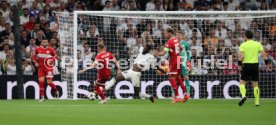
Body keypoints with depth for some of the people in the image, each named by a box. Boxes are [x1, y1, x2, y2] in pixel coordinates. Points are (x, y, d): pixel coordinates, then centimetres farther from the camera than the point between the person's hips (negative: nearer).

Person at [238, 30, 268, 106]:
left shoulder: (243, 45, -2)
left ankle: (243, 95, -21)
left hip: (246, 65, -2)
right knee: (255, 84, 9)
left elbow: (240, 55, -14)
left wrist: (239, 64, -10)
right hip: (255, 65, 2)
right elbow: (263, 54, -2)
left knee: (242, 82, 6)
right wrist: (266, 63, 3)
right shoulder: (257, 44, 5)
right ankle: (257, 102, 6)